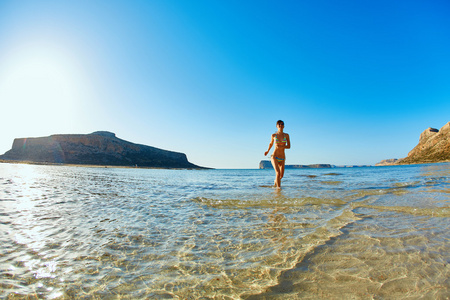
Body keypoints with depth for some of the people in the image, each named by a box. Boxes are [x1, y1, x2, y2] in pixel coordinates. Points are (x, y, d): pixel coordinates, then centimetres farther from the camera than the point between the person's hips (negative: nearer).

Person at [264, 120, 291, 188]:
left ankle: (275, 182, 46)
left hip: (282, 158, 3)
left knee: (281, 176, 14)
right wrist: (268, 151, 27)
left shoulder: (286, 135, 0)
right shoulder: (273, 135, -2)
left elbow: (289, 146, -4)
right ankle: (278, 187, -13)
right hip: (274, 157, -3)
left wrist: (281, 146, -20)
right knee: (278, 173, -23)